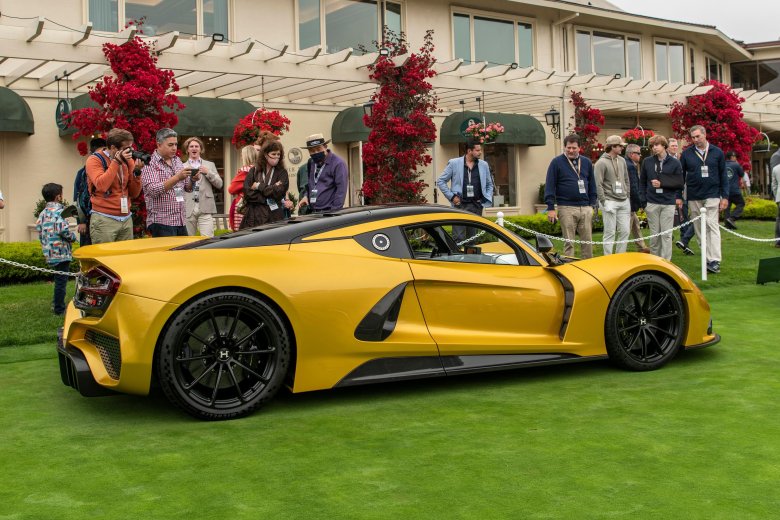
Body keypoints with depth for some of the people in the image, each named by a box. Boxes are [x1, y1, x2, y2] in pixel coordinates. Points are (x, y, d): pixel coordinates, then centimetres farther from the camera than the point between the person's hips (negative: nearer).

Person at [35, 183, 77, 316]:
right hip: (61, 252, -8)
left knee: (59, 279, 22)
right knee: (61, 280, -1)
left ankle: (56, 304, 31)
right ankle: (59, 309, 3)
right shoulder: (59, 211, -13)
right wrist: (73, 237, -4)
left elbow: (38, 229, 11)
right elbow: (63, 230, -22)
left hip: (49, 253, 8)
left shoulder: (43, 213, 10)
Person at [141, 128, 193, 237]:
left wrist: (192, 180, -6)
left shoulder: (177, 161, 15)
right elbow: (153, 190, -19)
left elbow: (187, 188, 18)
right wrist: (177, 178, -26)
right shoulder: (150, 164, -6)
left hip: (181, 221, 7)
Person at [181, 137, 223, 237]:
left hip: (205, 207, 0)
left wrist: (208, 173, -4)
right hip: (188, 208, 0)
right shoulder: (182, 167, 13)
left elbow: (219, 184, 8)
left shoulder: (210, 165, 16)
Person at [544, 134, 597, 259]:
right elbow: (549, 186, -4)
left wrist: (592, 204, 11)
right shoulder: (556, 162, -1)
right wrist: (551, 208, -10)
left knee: (588, 241, 6)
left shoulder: (587, 162, 12)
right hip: (566, 208, -4)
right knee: (569, 242, 0)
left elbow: (592, 185, 18)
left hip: (585, 208, 4)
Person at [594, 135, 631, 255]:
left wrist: (628, 197, 14)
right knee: (610, 233, -3)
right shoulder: (601, 162, -9)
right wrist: (604, 202, -15)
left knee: (625, 231, 6)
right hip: (610, 202, -6)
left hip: (624, 202, 7)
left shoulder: (622, 160, 12)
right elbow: (598, 184, -12)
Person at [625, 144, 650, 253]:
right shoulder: (631, 166, -20)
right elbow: (633, 188, -22)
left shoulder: (625, 164, 11)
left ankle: (642, 247, 31)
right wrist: (641, 204, -14)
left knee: (636, 226, 20)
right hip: (630, 203, -10)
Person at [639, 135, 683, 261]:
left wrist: (662, 184, -12)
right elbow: (642, 182, 11)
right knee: (654, 234, 6)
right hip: (652, 203, 1)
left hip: (668, 203, -1)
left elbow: (679, 183, -1)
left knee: (666, 235, -1)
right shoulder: (647, 161, 6)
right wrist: (643, 199, 2)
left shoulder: (674, 163, 1)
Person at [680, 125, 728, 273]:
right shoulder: (687, 153, 5)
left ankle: (715, 261, -17)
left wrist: (725, 196, 1)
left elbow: (723, 176, 6)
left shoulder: (717, 152, 4)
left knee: (712, 226, -12)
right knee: (699, 229, 5)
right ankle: (707, 258, 13)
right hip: (693, 197, 2)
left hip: (712, 196, -2)